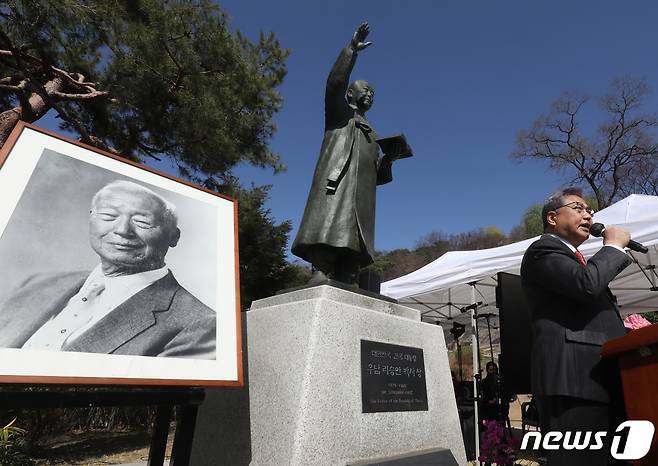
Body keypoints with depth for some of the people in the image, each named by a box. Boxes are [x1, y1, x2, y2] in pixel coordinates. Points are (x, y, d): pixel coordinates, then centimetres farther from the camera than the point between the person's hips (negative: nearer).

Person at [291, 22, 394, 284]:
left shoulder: (370, 135, 36)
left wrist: (388, 159, 11)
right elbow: (335, 83, 1)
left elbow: (378, 175, 29)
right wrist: (352, 49, -2)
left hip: (361, 195, 6)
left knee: (352, 253, -9)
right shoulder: (339, 113, 22)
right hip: (337, 184, -5)